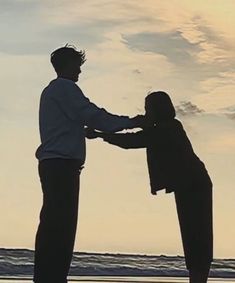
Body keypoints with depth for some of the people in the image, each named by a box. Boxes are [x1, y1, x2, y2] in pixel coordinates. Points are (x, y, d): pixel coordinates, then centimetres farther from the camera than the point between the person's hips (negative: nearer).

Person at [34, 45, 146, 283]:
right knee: (61, 226, -14)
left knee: (52, 224, 6)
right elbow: (92, 115, -10)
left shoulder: (50, 91, 26)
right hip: (63, 164, -10)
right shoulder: (65, 87, -3)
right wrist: (131, 122, -5)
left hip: (51, 164, 10)